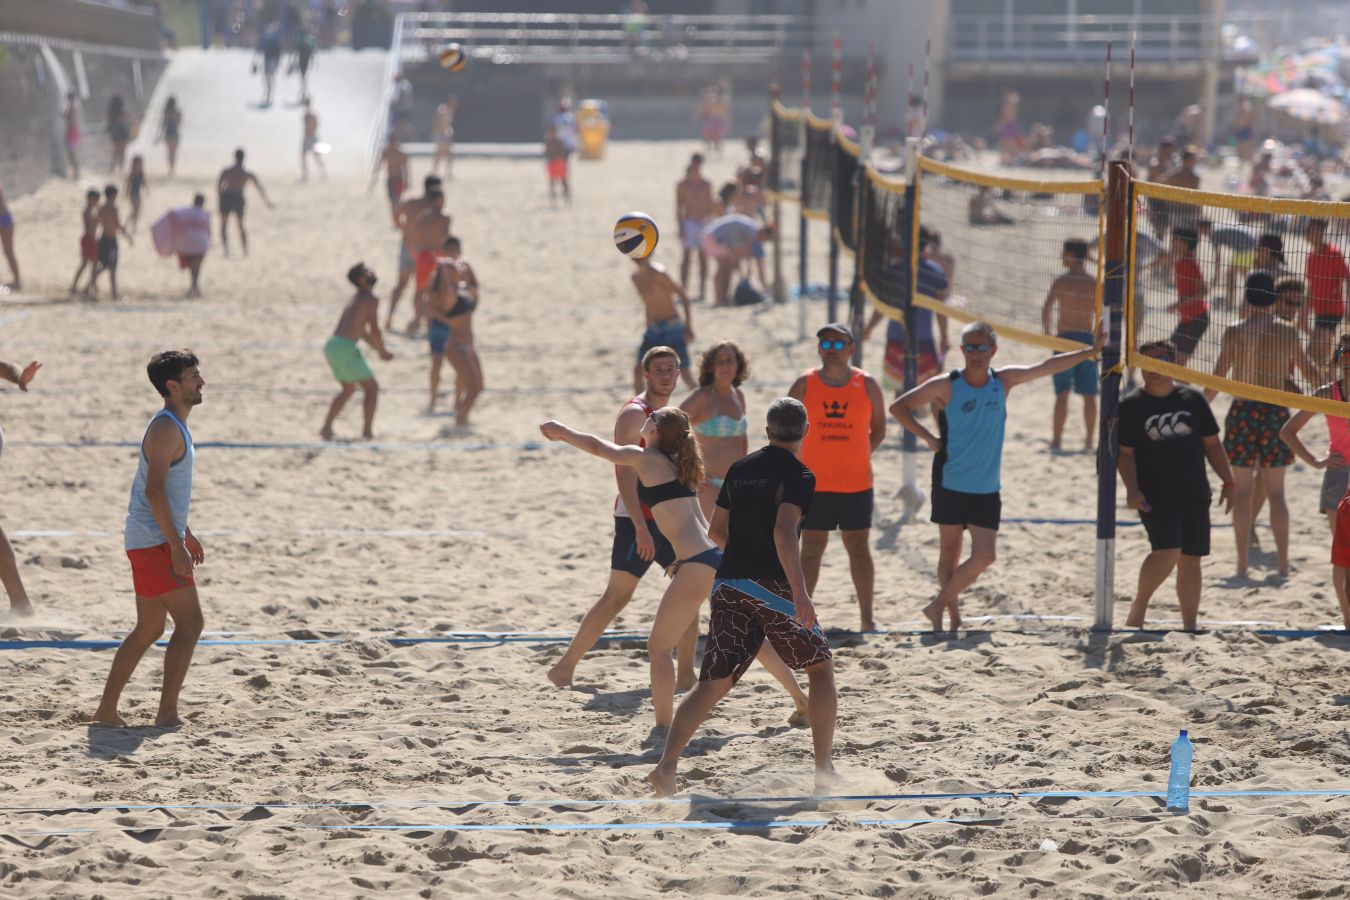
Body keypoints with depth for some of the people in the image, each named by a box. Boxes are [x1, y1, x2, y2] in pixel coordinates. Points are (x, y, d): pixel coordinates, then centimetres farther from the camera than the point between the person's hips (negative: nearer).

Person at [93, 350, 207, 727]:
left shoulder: (174, 426, 16)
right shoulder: (166, 428, -17)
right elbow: (154, 490, -24)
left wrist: (184, 533, 27)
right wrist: (177, 545, -25)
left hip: (153, 541, 10)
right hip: (155, 543, -10)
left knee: (149, 629, 14)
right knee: (190, 623, -9)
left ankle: (106, 710, 17)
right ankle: (167, 714, -9)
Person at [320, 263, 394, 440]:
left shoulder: (356, 298, 23)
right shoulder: (370, 299, -7)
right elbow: (374, 329, -13)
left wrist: (377, 347, 23)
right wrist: (382, 351, 0)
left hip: (331, 346, 9)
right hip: (345, 348, -9)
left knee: (348, 389, 25)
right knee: (371, 387, 3)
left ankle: (326, 427, 18)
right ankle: (367, 430, -2)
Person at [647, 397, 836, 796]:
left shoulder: (739, 469, 15)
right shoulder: (798, 475, -5)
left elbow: (716, 531, 23)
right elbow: (783, 532, -20)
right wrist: (800, 592, -25)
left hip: (728, 583, 5)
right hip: (770, 585, -5)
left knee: (713, 682, 1)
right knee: (821, 667, 14)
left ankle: (666, 766, -17)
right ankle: (824, 768, 9)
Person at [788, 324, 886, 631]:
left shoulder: (867, 385, 2)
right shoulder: (804, 384, 0)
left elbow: (878, 429, 11)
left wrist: (860, 456, -1)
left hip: (857, 485, 1)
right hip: (814, 484, -1)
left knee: (859, 548, 6)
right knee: (811, 549, 3)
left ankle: (867, 617, 12)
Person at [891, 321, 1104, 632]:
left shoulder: (1004, 381, 3)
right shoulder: (946, 386, -7)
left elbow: (1048, 367, 9)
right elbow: (899, 407, -2)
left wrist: (1090, 352, 7)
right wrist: (928, 437, -9)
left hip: (987, 490, 3)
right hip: (950, 486, -3)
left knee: (985, 555, -8)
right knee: (950, 552, 5)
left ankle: (939, 605, 7)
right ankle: (953, 613, 20)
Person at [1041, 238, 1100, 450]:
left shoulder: (1061, 281, -5)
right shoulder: (1095, 284, 3)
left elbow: (1046, 310, -10)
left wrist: (1048, 335, 2)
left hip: (1064, 337, -2)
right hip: (1088, 338, 2)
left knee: (1062, 393, 0)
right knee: (1089, 395, 8)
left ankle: (1056, 439, 0)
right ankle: (1089, 440, 11)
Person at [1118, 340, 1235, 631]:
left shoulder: (1193, 399, 7)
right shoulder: (1131, 405, -2)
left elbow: (1211, 444, 13)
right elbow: (1124, 453, -3)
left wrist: (1228, 481, 7)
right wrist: (1132, 489, -15)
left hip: (1194, 495, 4)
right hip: (1155, 496, -4)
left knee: (1190, 560, 6)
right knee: (1167, 552, -21)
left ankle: (1190, 626, 14)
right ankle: (1138, 606, 0)